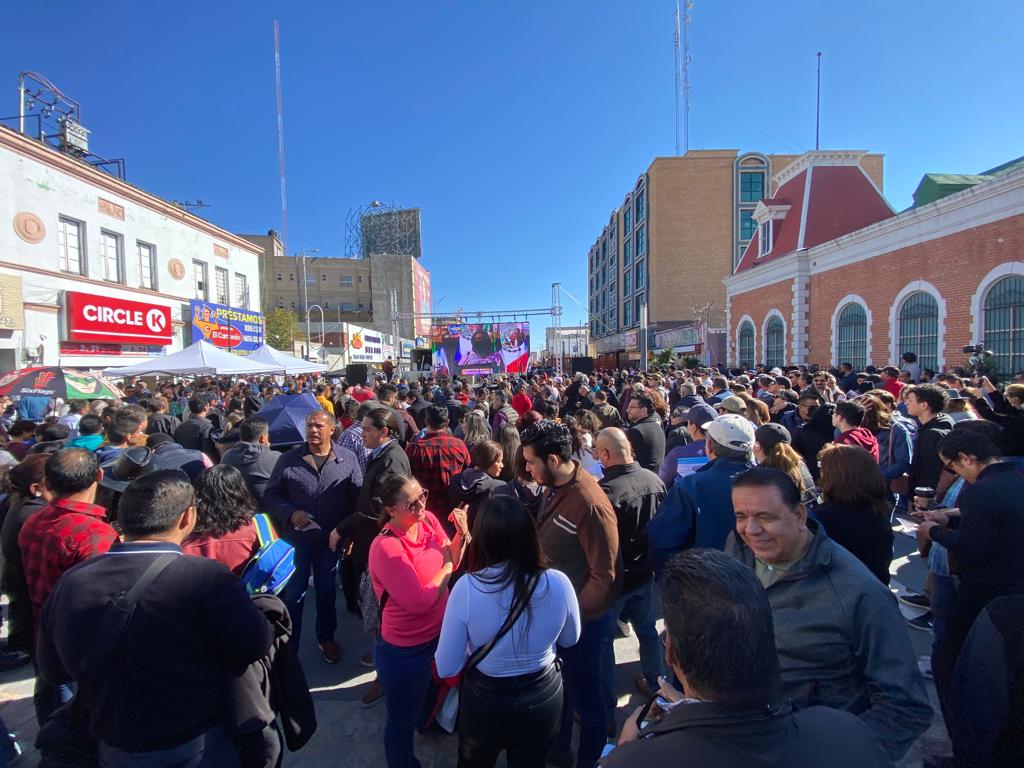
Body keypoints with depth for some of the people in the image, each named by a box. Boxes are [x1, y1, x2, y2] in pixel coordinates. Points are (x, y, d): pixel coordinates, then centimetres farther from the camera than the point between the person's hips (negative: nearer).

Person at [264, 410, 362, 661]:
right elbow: (271, 495, -1)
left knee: (326, 591, 20)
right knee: (292, 594, 11)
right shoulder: (288, 459, -6)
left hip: (331, 538, 1)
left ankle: (326, 637, 41)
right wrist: (290, 513, -17)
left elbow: (357, 497, -5)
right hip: (296, 537, -1)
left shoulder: (348, 459, -6)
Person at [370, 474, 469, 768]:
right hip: (405, 652, -6)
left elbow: (452, 561, 1)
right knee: (402, 722, 20)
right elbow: (420, 602, -30)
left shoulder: (428, 520, -12)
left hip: (437, 635, 6)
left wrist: (462, 534, -17)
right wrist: (446, 567, -19)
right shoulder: (386, 547, -31)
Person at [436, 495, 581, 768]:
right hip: (543, 698, 1)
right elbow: (570, 639, -3)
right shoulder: (558, 583, -24)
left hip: (485, 701, -1)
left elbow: (446, 668, -17)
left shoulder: (466, 587, -29)